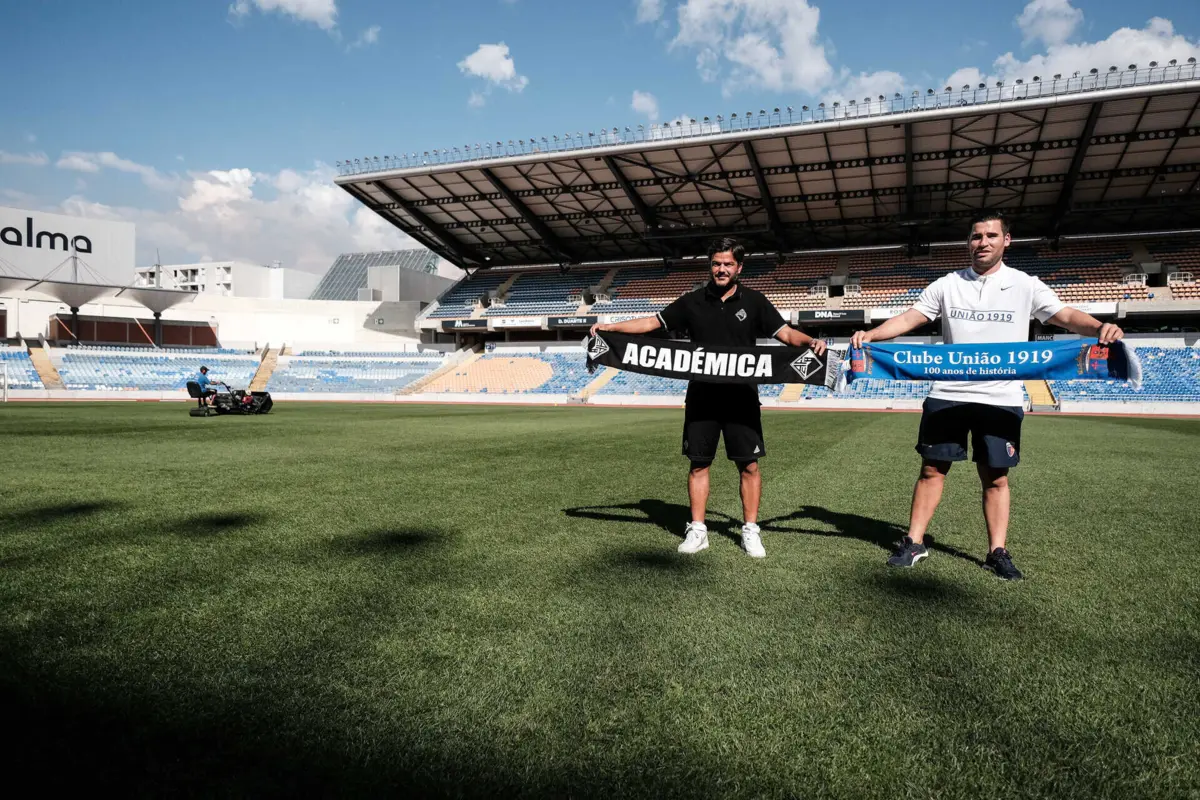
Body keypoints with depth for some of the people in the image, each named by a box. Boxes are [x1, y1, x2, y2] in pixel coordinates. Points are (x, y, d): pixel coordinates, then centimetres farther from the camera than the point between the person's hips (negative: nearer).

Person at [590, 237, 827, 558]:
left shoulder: (753, 302, 2)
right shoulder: (692, 302, 6)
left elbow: (785, 332, -1)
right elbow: (653, 322, 8)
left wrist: (809, 341, -22)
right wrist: (611, 327, -1)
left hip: (741, 396, -1)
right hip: (701, 396, 2)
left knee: (748, 464, 1)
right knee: (698, 463, 6)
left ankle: (750, 530, 14)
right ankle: (697, 530, 16)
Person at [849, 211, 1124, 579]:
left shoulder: (1025, 286, 3)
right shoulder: (946, 285, 5)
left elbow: (1067, 316, -4)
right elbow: (909, 318, 2)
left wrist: (1100, 327, -25)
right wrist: (870, 334, -15)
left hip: (1001, 400, 0)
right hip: (947, 395, 1)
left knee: (996, 477, 6)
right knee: (932, 469, 5)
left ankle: (998, 551, 17)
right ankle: (914, 542, 14)